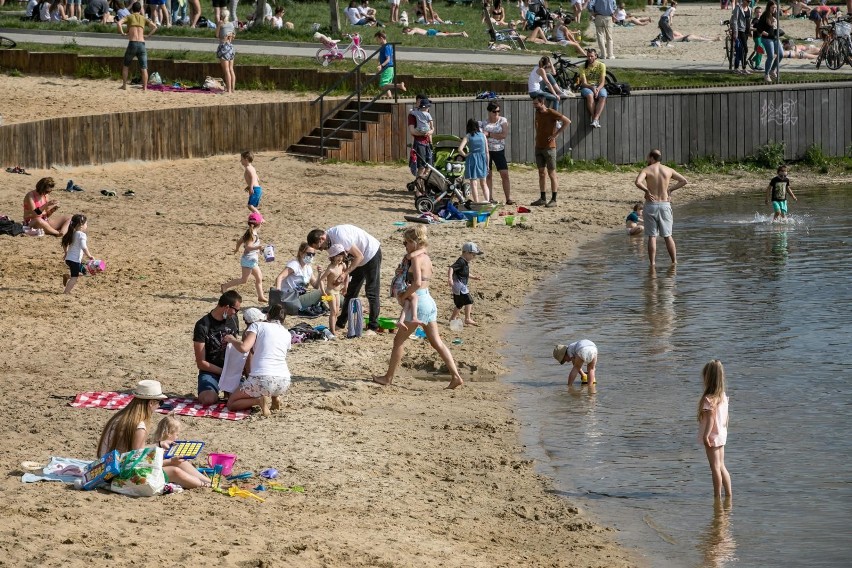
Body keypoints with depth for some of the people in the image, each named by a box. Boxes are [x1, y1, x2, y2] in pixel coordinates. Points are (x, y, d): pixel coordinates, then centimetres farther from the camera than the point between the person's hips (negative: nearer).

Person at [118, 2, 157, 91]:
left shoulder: (129, 17, 10)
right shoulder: (143, 18, 16)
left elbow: (119, 23, -9)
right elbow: (154, 26, 3)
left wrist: (122, 33, 2)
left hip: (132, 44, -1)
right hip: (142, 44, 1)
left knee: (126, 66, 17)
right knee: (143, 68, 2)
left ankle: (124, 85, 15)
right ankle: (145, 87, -6)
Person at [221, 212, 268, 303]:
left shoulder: (249, 232, 8)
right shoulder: (253, 235, -20)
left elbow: (239, 241, 19)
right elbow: (248, 246, -29)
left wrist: (237, 248, 37)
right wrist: (257, 247, -43)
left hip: (252, 260, 10)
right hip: (248, 259, -10)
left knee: (259, 278, 11)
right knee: (244, 279, -3)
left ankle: (261, 297, 14)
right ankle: (225, 286, 4)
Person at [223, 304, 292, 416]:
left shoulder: (257, 325, 6)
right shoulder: (287, 334, 19)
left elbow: (244, 348, -8)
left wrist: (232, 339, 13)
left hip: (261, 379, -5)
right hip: (284, 382, 5)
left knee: (231, 404, 16)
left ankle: (259, 400, -9)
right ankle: (275, 398, 11)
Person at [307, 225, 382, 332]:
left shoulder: (340, 236, -32)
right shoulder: (330, 240, -5)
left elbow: (359, 256, -28)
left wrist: (345, 273, -27)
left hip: (372, 254, -9)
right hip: (359, 259, 9)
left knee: (372, 292, -7)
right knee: (350, 292, 13)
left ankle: (373, 327, -2)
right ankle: (341, 323, 21)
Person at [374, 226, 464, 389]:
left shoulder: (416, 258, -15)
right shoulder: (426, 257, 12)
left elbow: (417, 283, -28)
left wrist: (404, 295, -16)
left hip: (418, 302, -9)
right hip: (429, 302, 9)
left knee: (399, 339, 5)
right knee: (436, 342, 8)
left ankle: (388, 377, 13)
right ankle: (456, 376, 0)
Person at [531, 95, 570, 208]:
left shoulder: (551, 113, -12)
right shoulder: (537, 113, 10)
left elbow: (567, 121, -18)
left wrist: (556, 134, -18)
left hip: (549, 147, -7)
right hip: (538, 147, 7)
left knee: (551, 174, -4)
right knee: (541, 173, 10)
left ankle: (553, 200, -2)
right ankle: (542, 198, 15)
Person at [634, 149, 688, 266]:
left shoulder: (646, 170, -5)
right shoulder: (668, 170, 6)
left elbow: (638, 182, -23)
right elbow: (684, 181, 11)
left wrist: (647, 191, -8)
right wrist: (670, 189, 10)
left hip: (651, 205, -3)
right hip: (665, 205, 3)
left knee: (652, 236, 1)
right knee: (668, 235, 11)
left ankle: (652, 263, -2)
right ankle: (674, 261, 11)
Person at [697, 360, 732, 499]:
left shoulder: (708, 399, -20)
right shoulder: (723, 396, 5)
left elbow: (711, 418, -23)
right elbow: (726, 417, 11)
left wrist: (706, 435, -22)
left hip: (712, 436, -8)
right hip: (722, 435, 8)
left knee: (715, 467, 0)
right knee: (721, 466, 16)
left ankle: (717, 496, 5)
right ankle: (729, 494, 19)